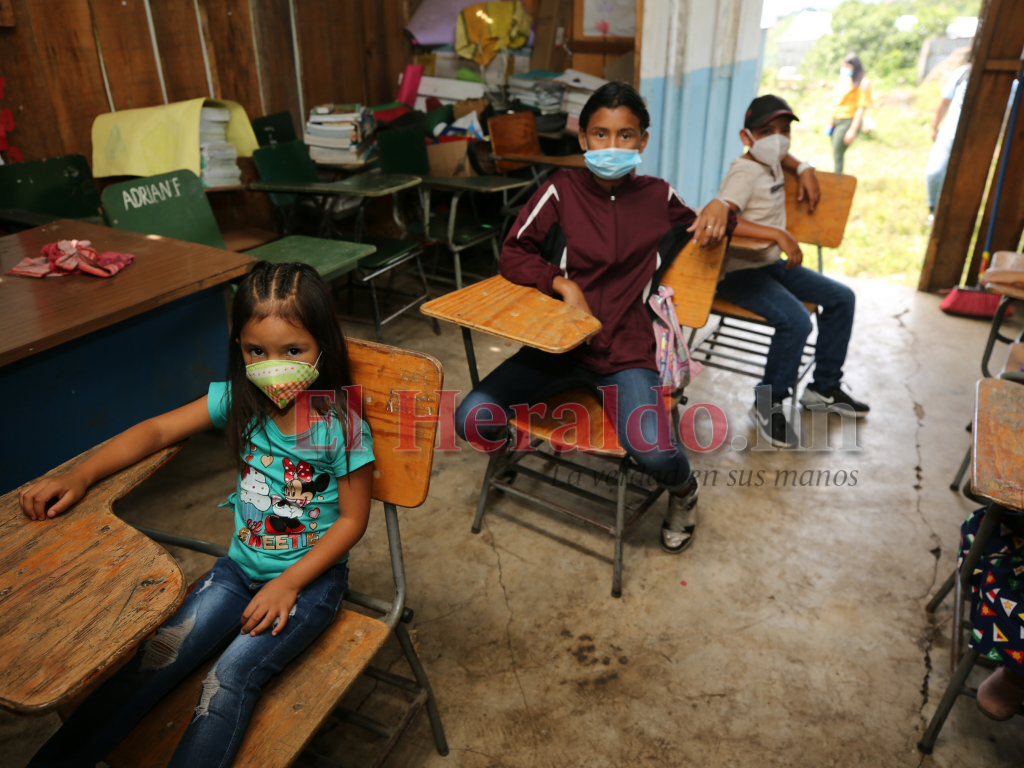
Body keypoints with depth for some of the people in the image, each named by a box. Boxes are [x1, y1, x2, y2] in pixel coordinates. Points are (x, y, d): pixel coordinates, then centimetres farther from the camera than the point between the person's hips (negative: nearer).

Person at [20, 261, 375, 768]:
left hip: (312, 575, -4)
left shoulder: (341, 426, -19)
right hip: (242, 564, 4)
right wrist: (79, 477, -12)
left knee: (231, 674, -24)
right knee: (159, 654, -14)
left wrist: (288, 584, -17)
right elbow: (157, 431, -1)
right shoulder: (238, 400, -6)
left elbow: (352, 519, -13)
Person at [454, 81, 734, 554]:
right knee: (472, 419, -20)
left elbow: (699, 232, 27)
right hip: (558, 344, 1)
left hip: (626, 352, 0)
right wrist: (564, 284, -13)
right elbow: (512, 254, 2)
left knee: (651, 450, -28)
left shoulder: (657, 197, 9)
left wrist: (720, 209, 3)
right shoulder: (562, 189, 3)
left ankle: (683, 492, 12)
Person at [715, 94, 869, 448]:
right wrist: (779, 235, -37)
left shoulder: (771, 164, 10)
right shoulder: (744, 172, -18)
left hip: (772, 263, 10)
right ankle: (767, 405, -10)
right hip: (739, 271, -10)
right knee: (796, 320, -30)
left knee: (841, 298, 8)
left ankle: (823, 388, 18)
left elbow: (783, 154, 38)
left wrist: (803, 168, 16)